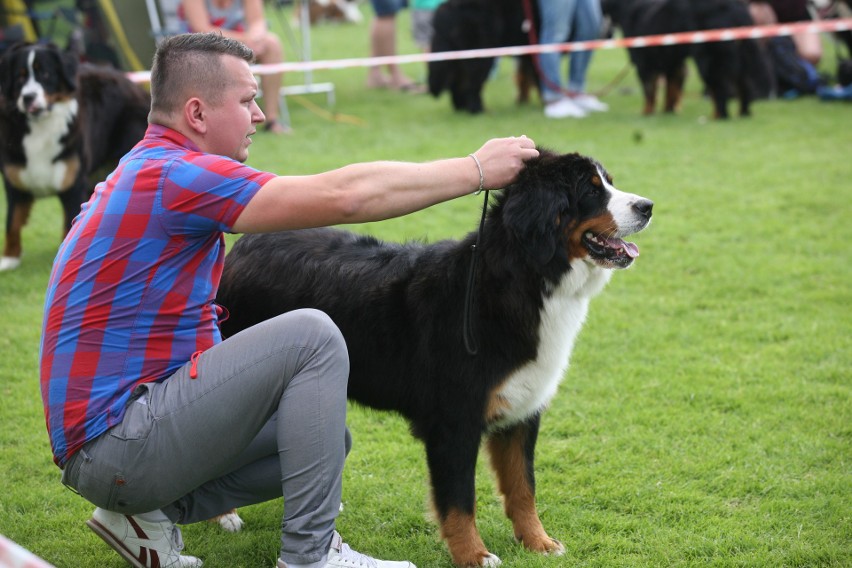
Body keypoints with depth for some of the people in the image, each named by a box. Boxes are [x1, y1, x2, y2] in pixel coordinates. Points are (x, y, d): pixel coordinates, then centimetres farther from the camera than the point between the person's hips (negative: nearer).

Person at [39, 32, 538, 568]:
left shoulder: (148, 171, 14)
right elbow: (342, 196, -22)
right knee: (312, 337, -16)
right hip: (114, 440, -10)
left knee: (327, 436, 12)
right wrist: (476, 170, -14)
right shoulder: (172, 175, -18)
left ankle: (150, 511, 10)